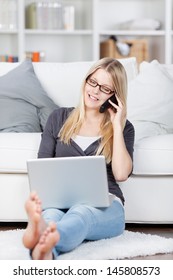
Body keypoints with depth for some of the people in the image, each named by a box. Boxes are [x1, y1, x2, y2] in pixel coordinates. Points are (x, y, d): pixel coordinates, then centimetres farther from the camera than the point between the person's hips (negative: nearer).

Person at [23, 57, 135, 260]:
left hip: (104, 205, -1)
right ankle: (45, 256, -73)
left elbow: (121, 174, -1)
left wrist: (116, 126, 2)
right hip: (59, 201, 2)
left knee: (81, 213, -40)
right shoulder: (59, 118, 20)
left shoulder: (123, 128, 16)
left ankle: (42, 241, -74)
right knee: (50, 215, -38)